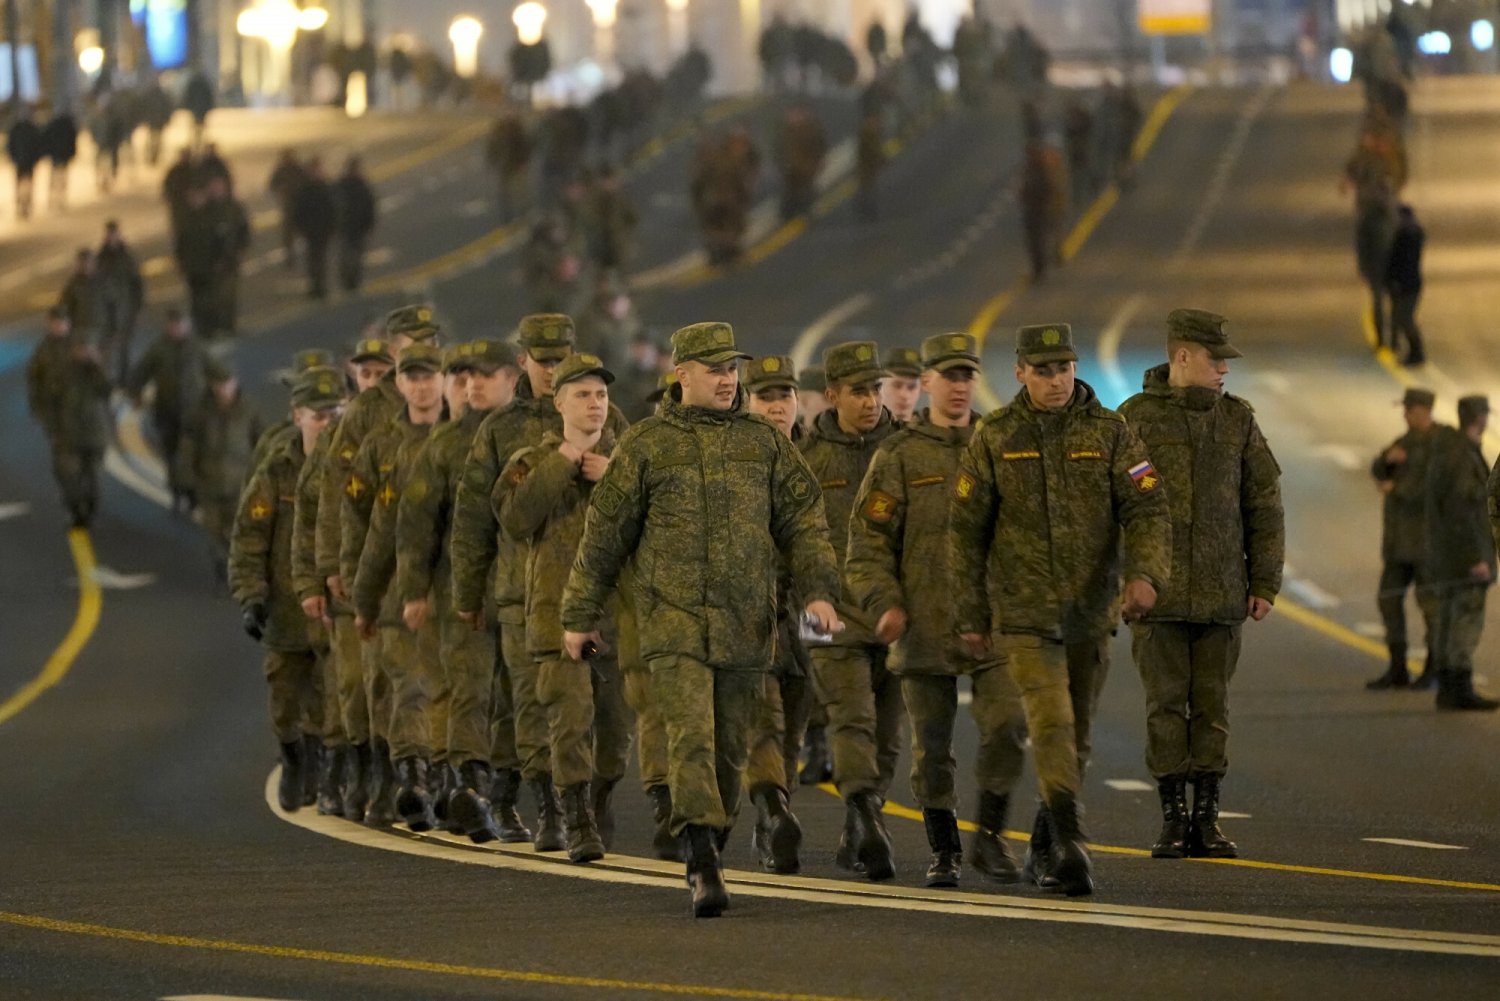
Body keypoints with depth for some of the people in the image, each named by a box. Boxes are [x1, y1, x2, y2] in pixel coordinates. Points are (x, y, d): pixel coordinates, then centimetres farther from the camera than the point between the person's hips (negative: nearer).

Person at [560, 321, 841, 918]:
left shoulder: (764, 442, 11)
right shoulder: (645, 445, 4)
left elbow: (803, 520, 9)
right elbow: (605, 533, 8)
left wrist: (818, 589, -6)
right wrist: (580, 614, 9)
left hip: (745, 624, 3)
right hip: (674, 620, -3)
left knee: (730, 748, 8)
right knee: (692, 737, -16)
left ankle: (706, 854, 24)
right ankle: (705, 869, -23)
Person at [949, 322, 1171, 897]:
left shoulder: (1109, 434, 2)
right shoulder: (994, 440, 1)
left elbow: (1146, 510, -6)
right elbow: (965, 531, 5)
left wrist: (1144, 573, -24)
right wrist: (970, 616, 4)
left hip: (1090, 612, 2)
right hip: (1024, 612, -2)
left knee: (1077, 735, 11)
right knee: (1051, 725, -17)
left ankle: (1044, 849, 27)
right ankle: (1069, 846, -25)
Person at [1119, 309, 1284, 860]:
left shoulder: (1236, 419, 8)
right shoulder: (1136, 418, -1)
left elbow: (1264, 502, 9)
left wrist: (1265, 581, 4)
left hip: (1221, 592, 2)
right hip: (1158, 590, -2)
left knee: (1212, 706, 3)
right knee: (1166, 705, -2)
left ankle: (1206, 819, 8)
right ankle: (1172, 820, 4)